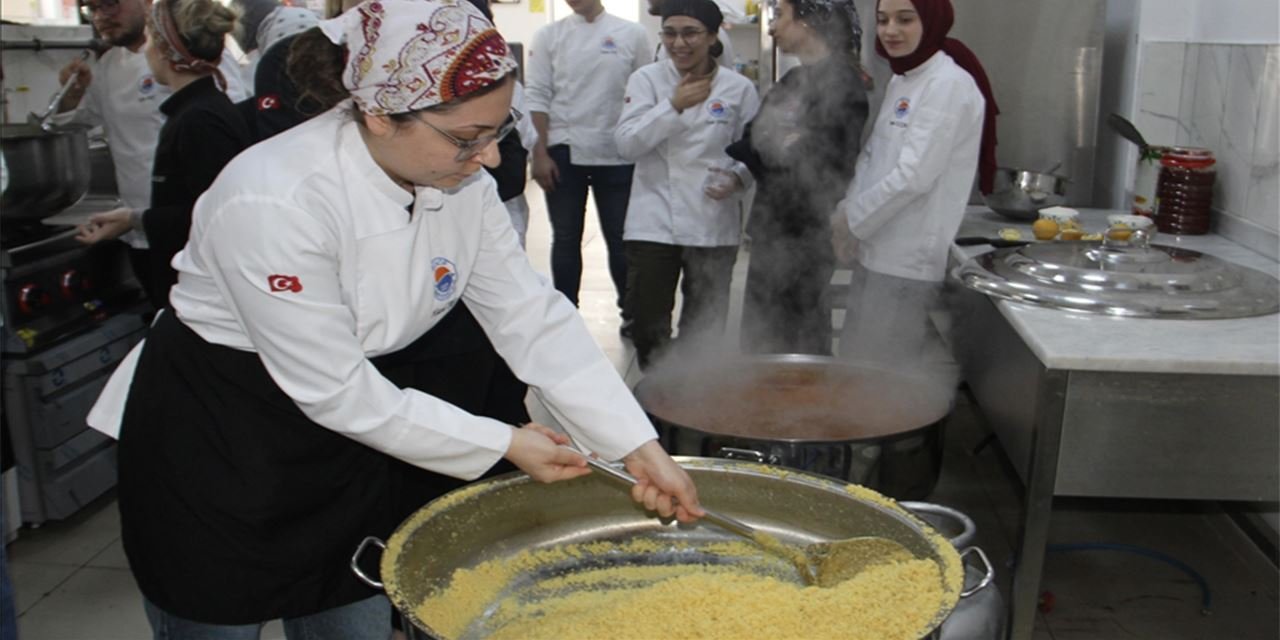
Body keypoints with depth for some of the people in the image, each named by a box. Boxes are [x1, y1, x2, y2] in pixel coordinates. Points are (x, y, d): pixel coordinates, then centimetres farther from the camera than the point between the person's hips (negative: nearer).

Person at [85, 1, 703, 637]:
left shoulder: (461, 183, -12)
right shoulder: (273, 202, -32)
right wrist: (502, 444, -19)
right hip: (206, 439, -6)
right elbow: (334, 390, -26)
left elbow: (534, 316, -8)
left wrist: (641, 448, -13)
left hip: (333, 434, 6)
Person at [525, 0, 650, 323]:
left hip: (617, 155, -1)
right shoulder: (549, 36, 4)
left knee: (620, 239, 6)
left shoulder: (632, 34, 2)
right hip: (564, 153, 1)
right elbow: (537, 97, 0)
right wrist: (540, 154, -7)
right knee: (566, 239, 9)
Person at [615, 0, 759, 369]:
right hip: (652, 224, 0)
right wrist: (674, 105, -15)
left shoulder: (739, 88, 1)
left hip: (713, 225, 1)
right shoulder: (647, 79, 1)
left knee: (705, 326, 10)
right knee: (647, 324, 3)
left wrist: (737, 178, -14)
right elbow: (626, 144, -8)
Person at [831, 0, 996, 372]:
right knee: (857, 362, 15)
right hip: (878, 252, 9)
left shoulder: (948, 85, -15)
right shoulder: (900, 80, 12)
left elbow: (914, 175, -21)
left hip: (910, 261, -8)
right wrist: (848, 211, 0)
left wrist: (852, 220, -11)